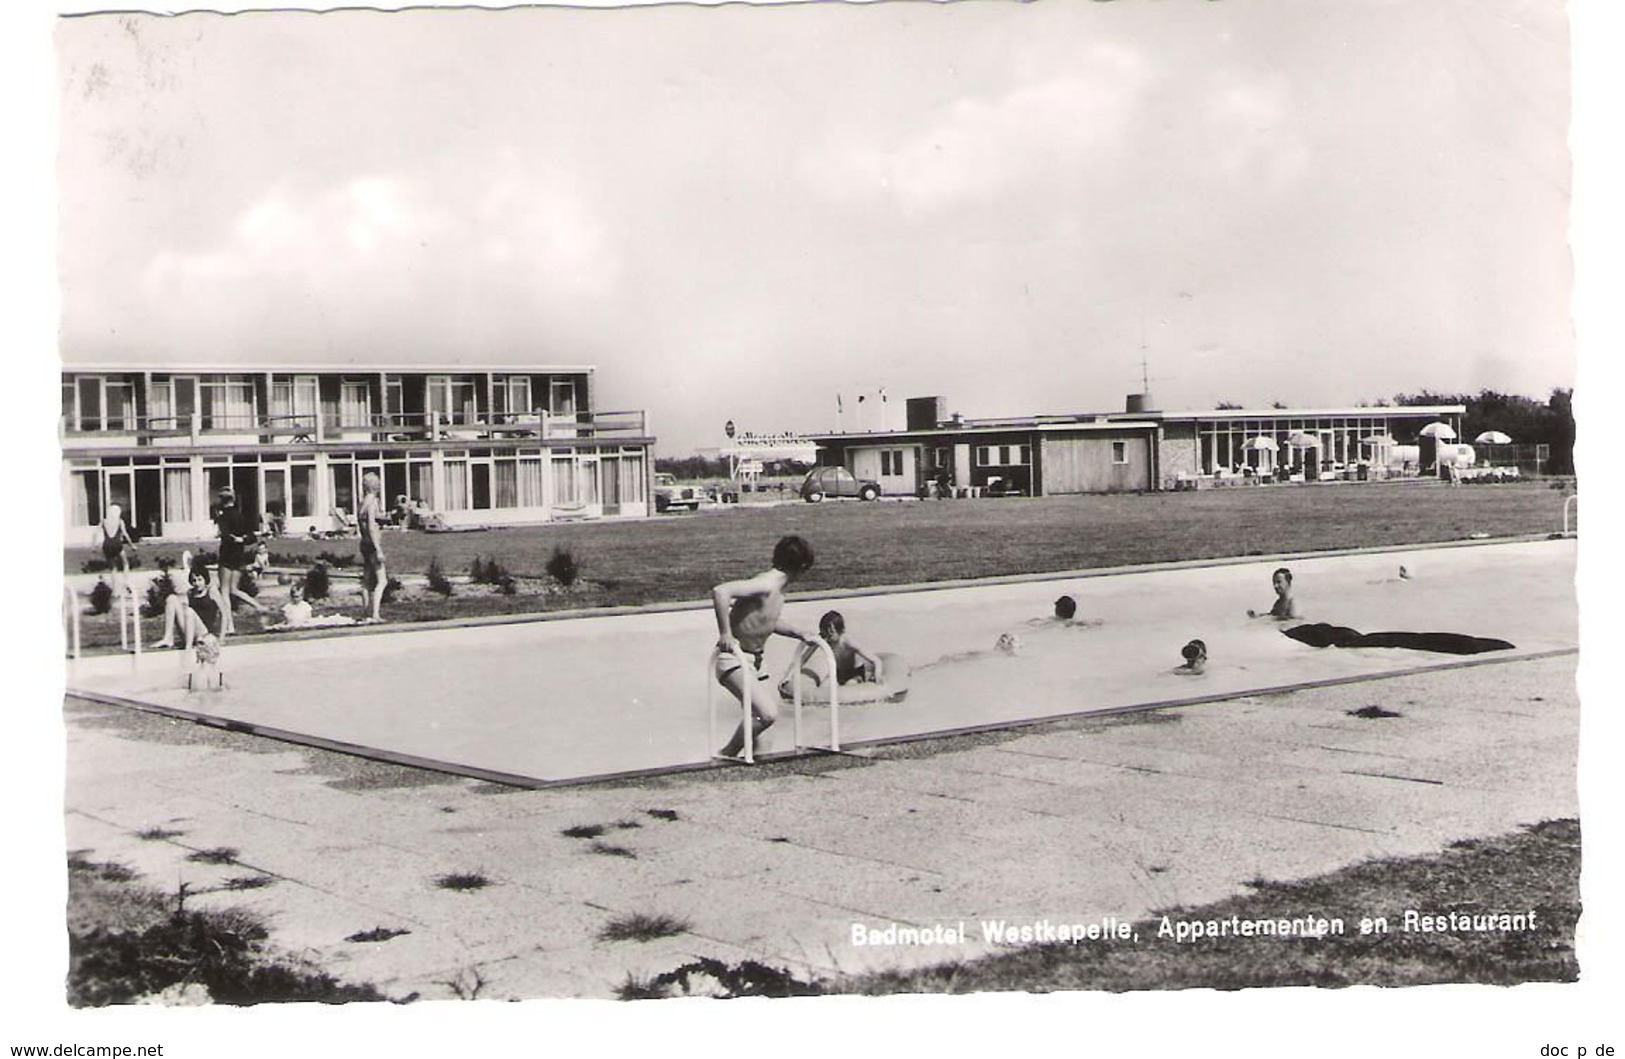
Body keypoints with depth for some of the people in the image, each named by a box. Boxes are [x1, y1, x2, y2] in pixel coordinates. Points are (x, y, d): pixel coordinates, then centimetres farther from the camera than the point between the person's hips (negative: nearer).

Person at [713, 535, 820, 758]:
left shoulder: (778, 589, 7)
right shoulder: (765, 585, -23)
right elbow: (720, 591, -35)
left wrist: (800, 634, 18)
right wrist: (725, 634, -33)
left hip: (753, 660, 10)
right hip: (734, 659, -10)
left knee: (769, 710, 20)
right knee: (766, 714, -18)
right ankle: (726, 756, -4)